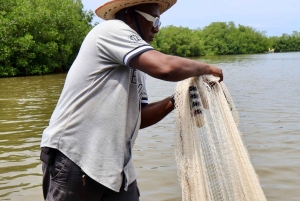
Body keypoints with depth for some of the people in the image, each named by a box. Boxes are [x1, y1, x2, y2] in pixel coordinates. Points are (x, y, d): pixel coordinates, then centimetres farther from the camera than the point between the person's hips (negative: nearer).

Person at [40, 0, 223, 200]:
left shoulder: (135, 66, 16)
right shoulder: (112, 30, -9)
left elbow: (138, 118, 12)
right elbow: (165, 67, -21)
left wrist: (174, 101, -1)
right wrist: (205, 68, -5)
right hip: (74, 158, -8)